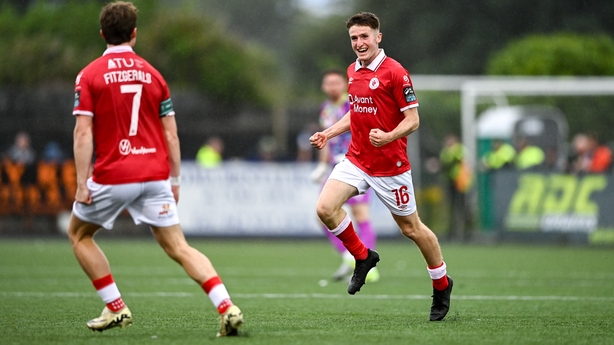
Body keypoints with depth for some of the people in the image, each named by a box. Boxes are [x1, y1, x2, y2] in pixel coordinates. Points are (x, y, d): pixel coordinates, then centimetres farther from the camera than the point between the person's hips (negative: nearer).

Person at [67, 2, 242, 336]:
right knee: (178, 247, 3)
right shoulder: (152, 74, 9)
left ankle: (115, 308, 16)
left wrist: (82, 183, -7)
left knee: (78, 234, 21)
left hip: (112, 176, -3)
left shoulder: (89, 76, -2)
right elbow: (171, 135, 8)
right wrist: (175, 180, 15)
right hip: (154, 176, 3)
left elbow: (83, 132, -9)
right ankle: (226, 307, -15)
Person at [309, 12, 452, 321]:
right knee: (325, 208, -14)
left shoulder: (394, 73, -14)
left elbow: (412, 120, -14)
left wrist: (388, 137, -32)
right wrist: (328, 133, 13)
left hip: (390, 165, -6)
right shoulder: (353, 71, 9)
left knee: (411, 228, 4)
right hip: (356, 160, 6)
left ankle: (442, 286, 25)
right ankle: (363, 258, 8)